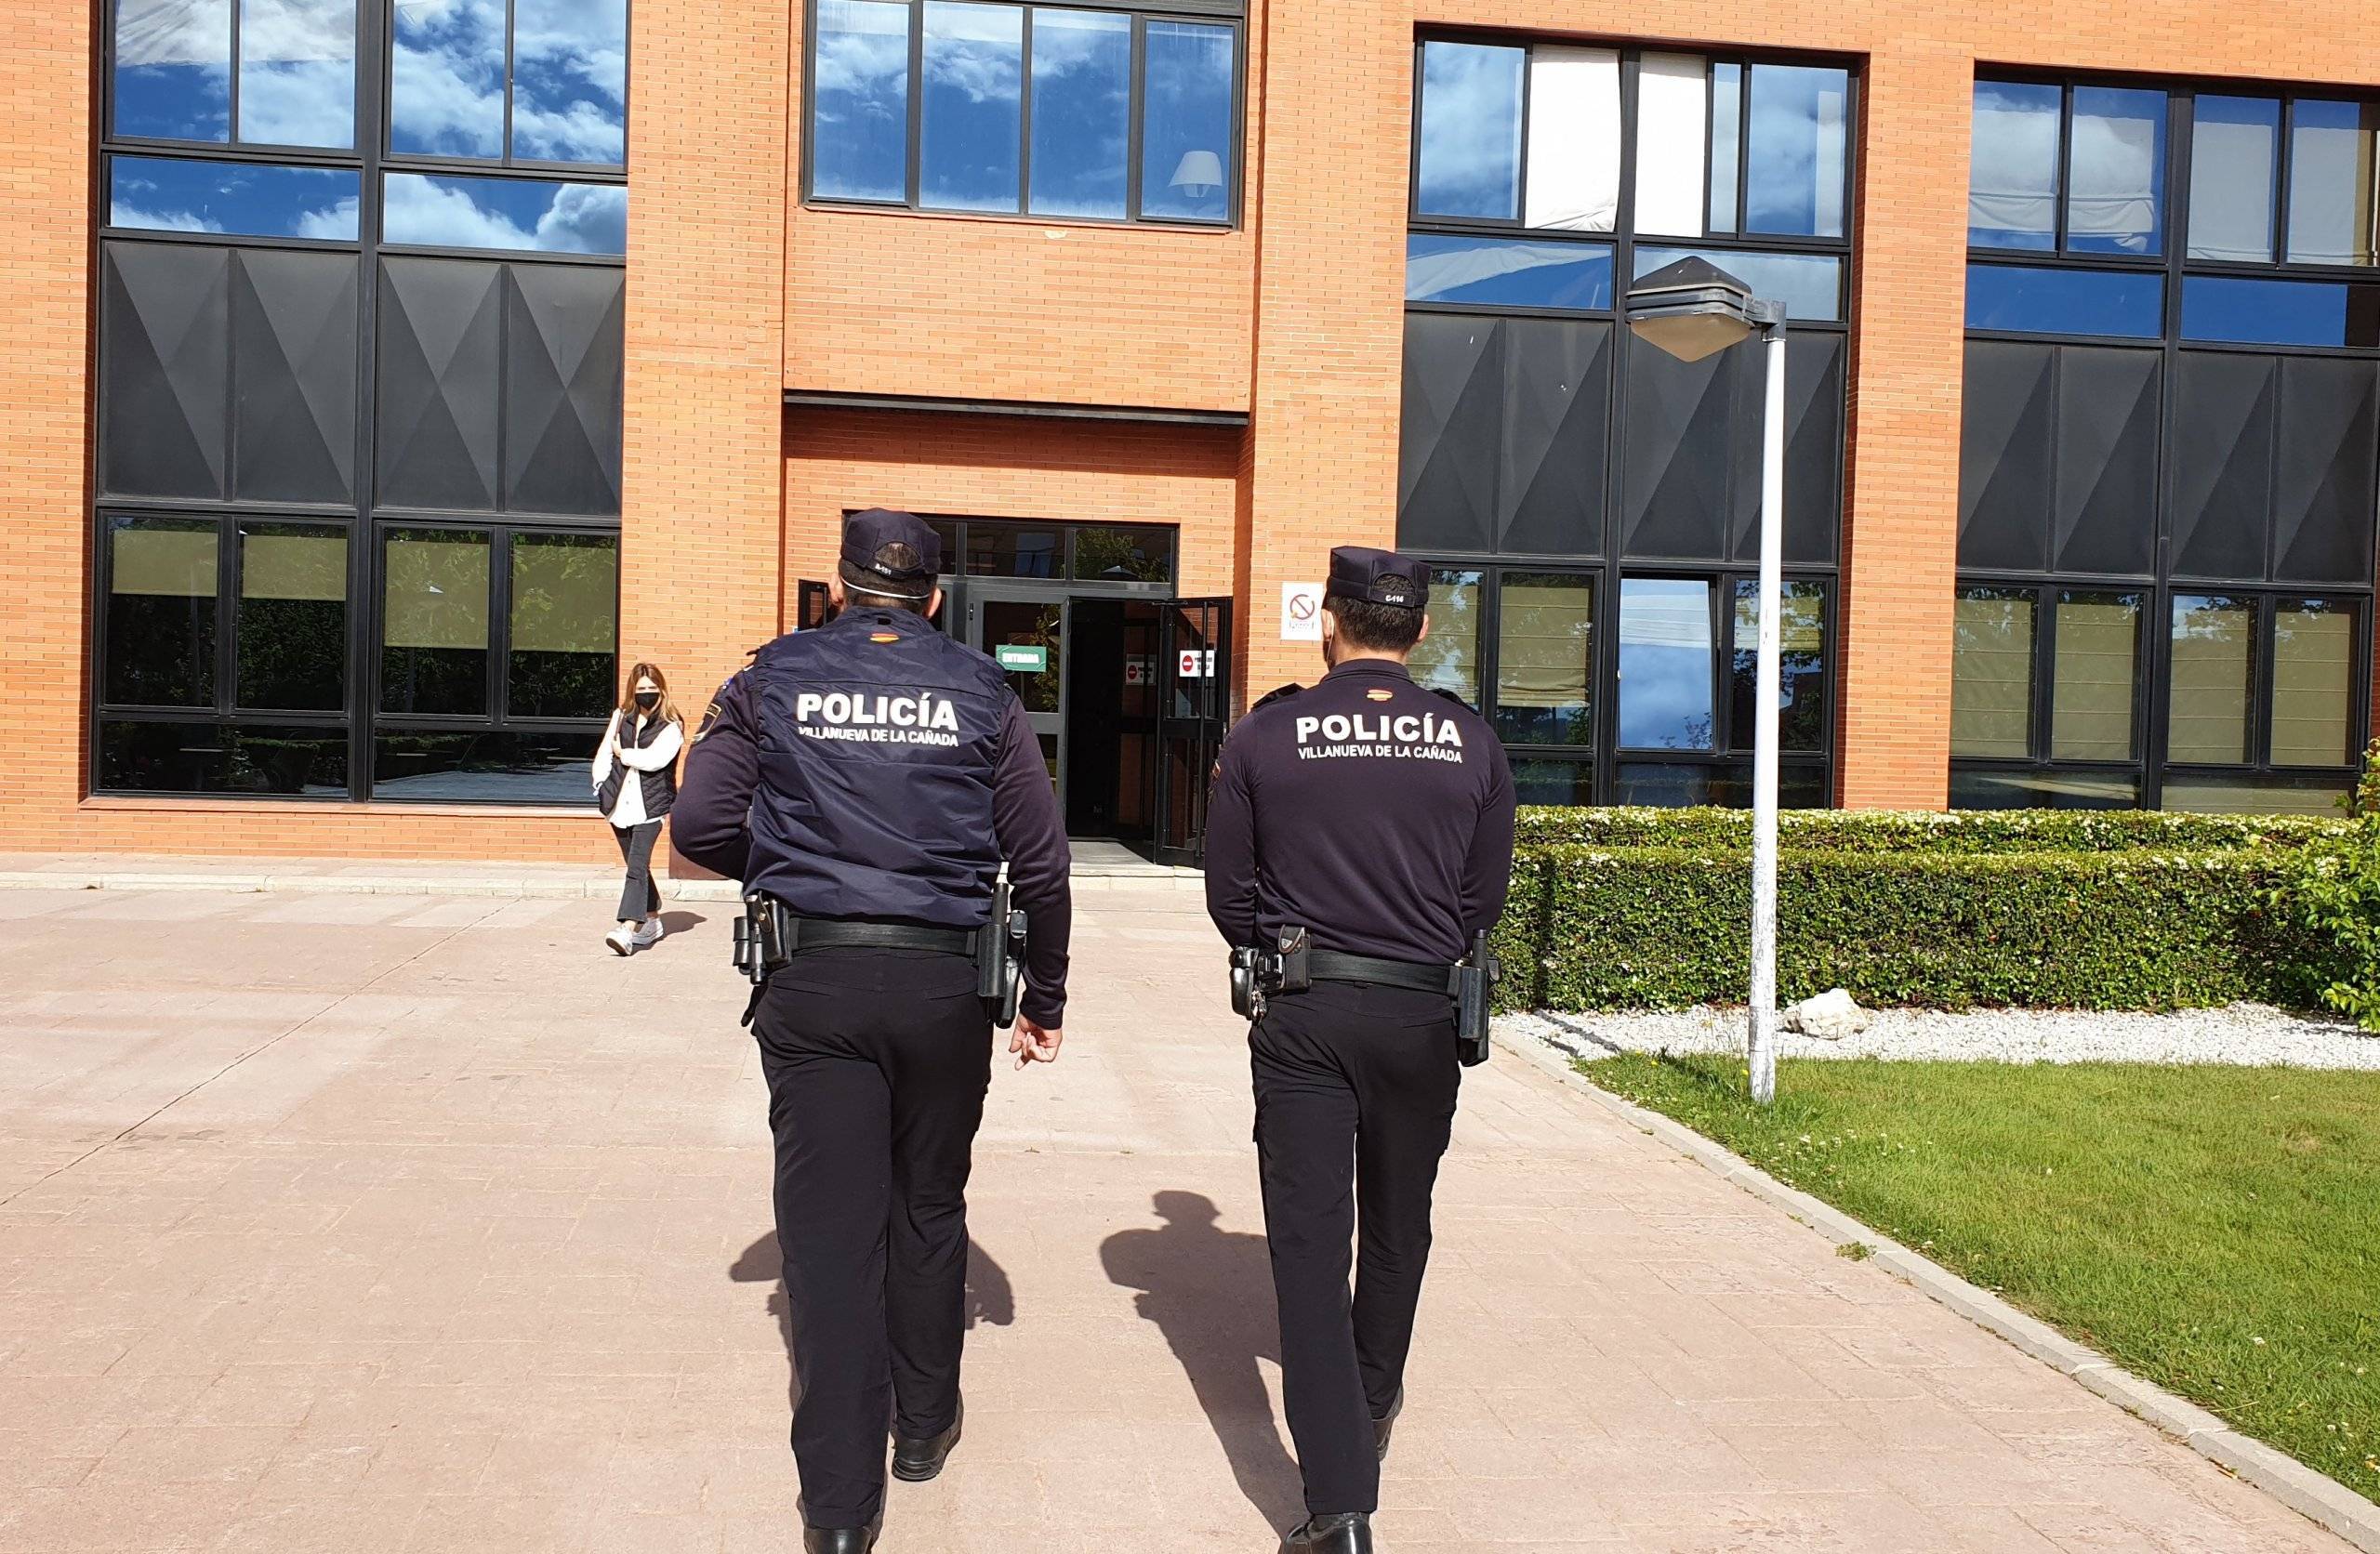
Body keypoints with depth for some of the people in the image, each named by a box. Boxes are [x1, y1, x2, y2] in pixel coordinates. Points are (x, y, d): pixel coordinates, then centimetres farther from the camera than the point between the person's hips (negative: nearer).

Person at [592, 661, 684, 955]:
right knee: (637, 867, 16)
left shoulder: (670, 726, -4)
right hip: (621, 804, 6)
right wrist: (601, 784, 2)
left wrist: (622, 753, -3)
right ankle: (652, 920, 31)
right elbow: (604, 752, 14)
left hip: (650, 806, -6)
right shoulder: (621, 717, 12)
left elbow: (654, 759, -17)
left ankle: (627, 930, -27)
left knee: (637, 867, -17)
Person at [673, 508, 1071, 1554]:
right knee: (929, 1210, 18)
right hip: (946, 985, 1)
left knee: (828, 1224, 3)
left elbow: (701, 827, -3)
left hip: (811, 985, -1)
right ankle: (924, 1426, 34)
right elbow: (1040, 860, 1)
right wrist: (1045, 999, 12)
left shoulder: (773, 680, 3)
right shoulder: (982, 692, 3)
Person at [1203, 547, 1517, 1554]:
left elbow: (1229, 893, 0)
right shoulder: (1471, 742, -1)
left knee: (1308, 1241, 1)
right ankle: (1372, 1404, 45)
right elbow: (1485, 898, 4)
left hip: (1301, 1019, -2)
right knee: (1398, 1224, 22)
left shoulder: (1265, 735, -6)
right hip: (1422, 1017, 2)